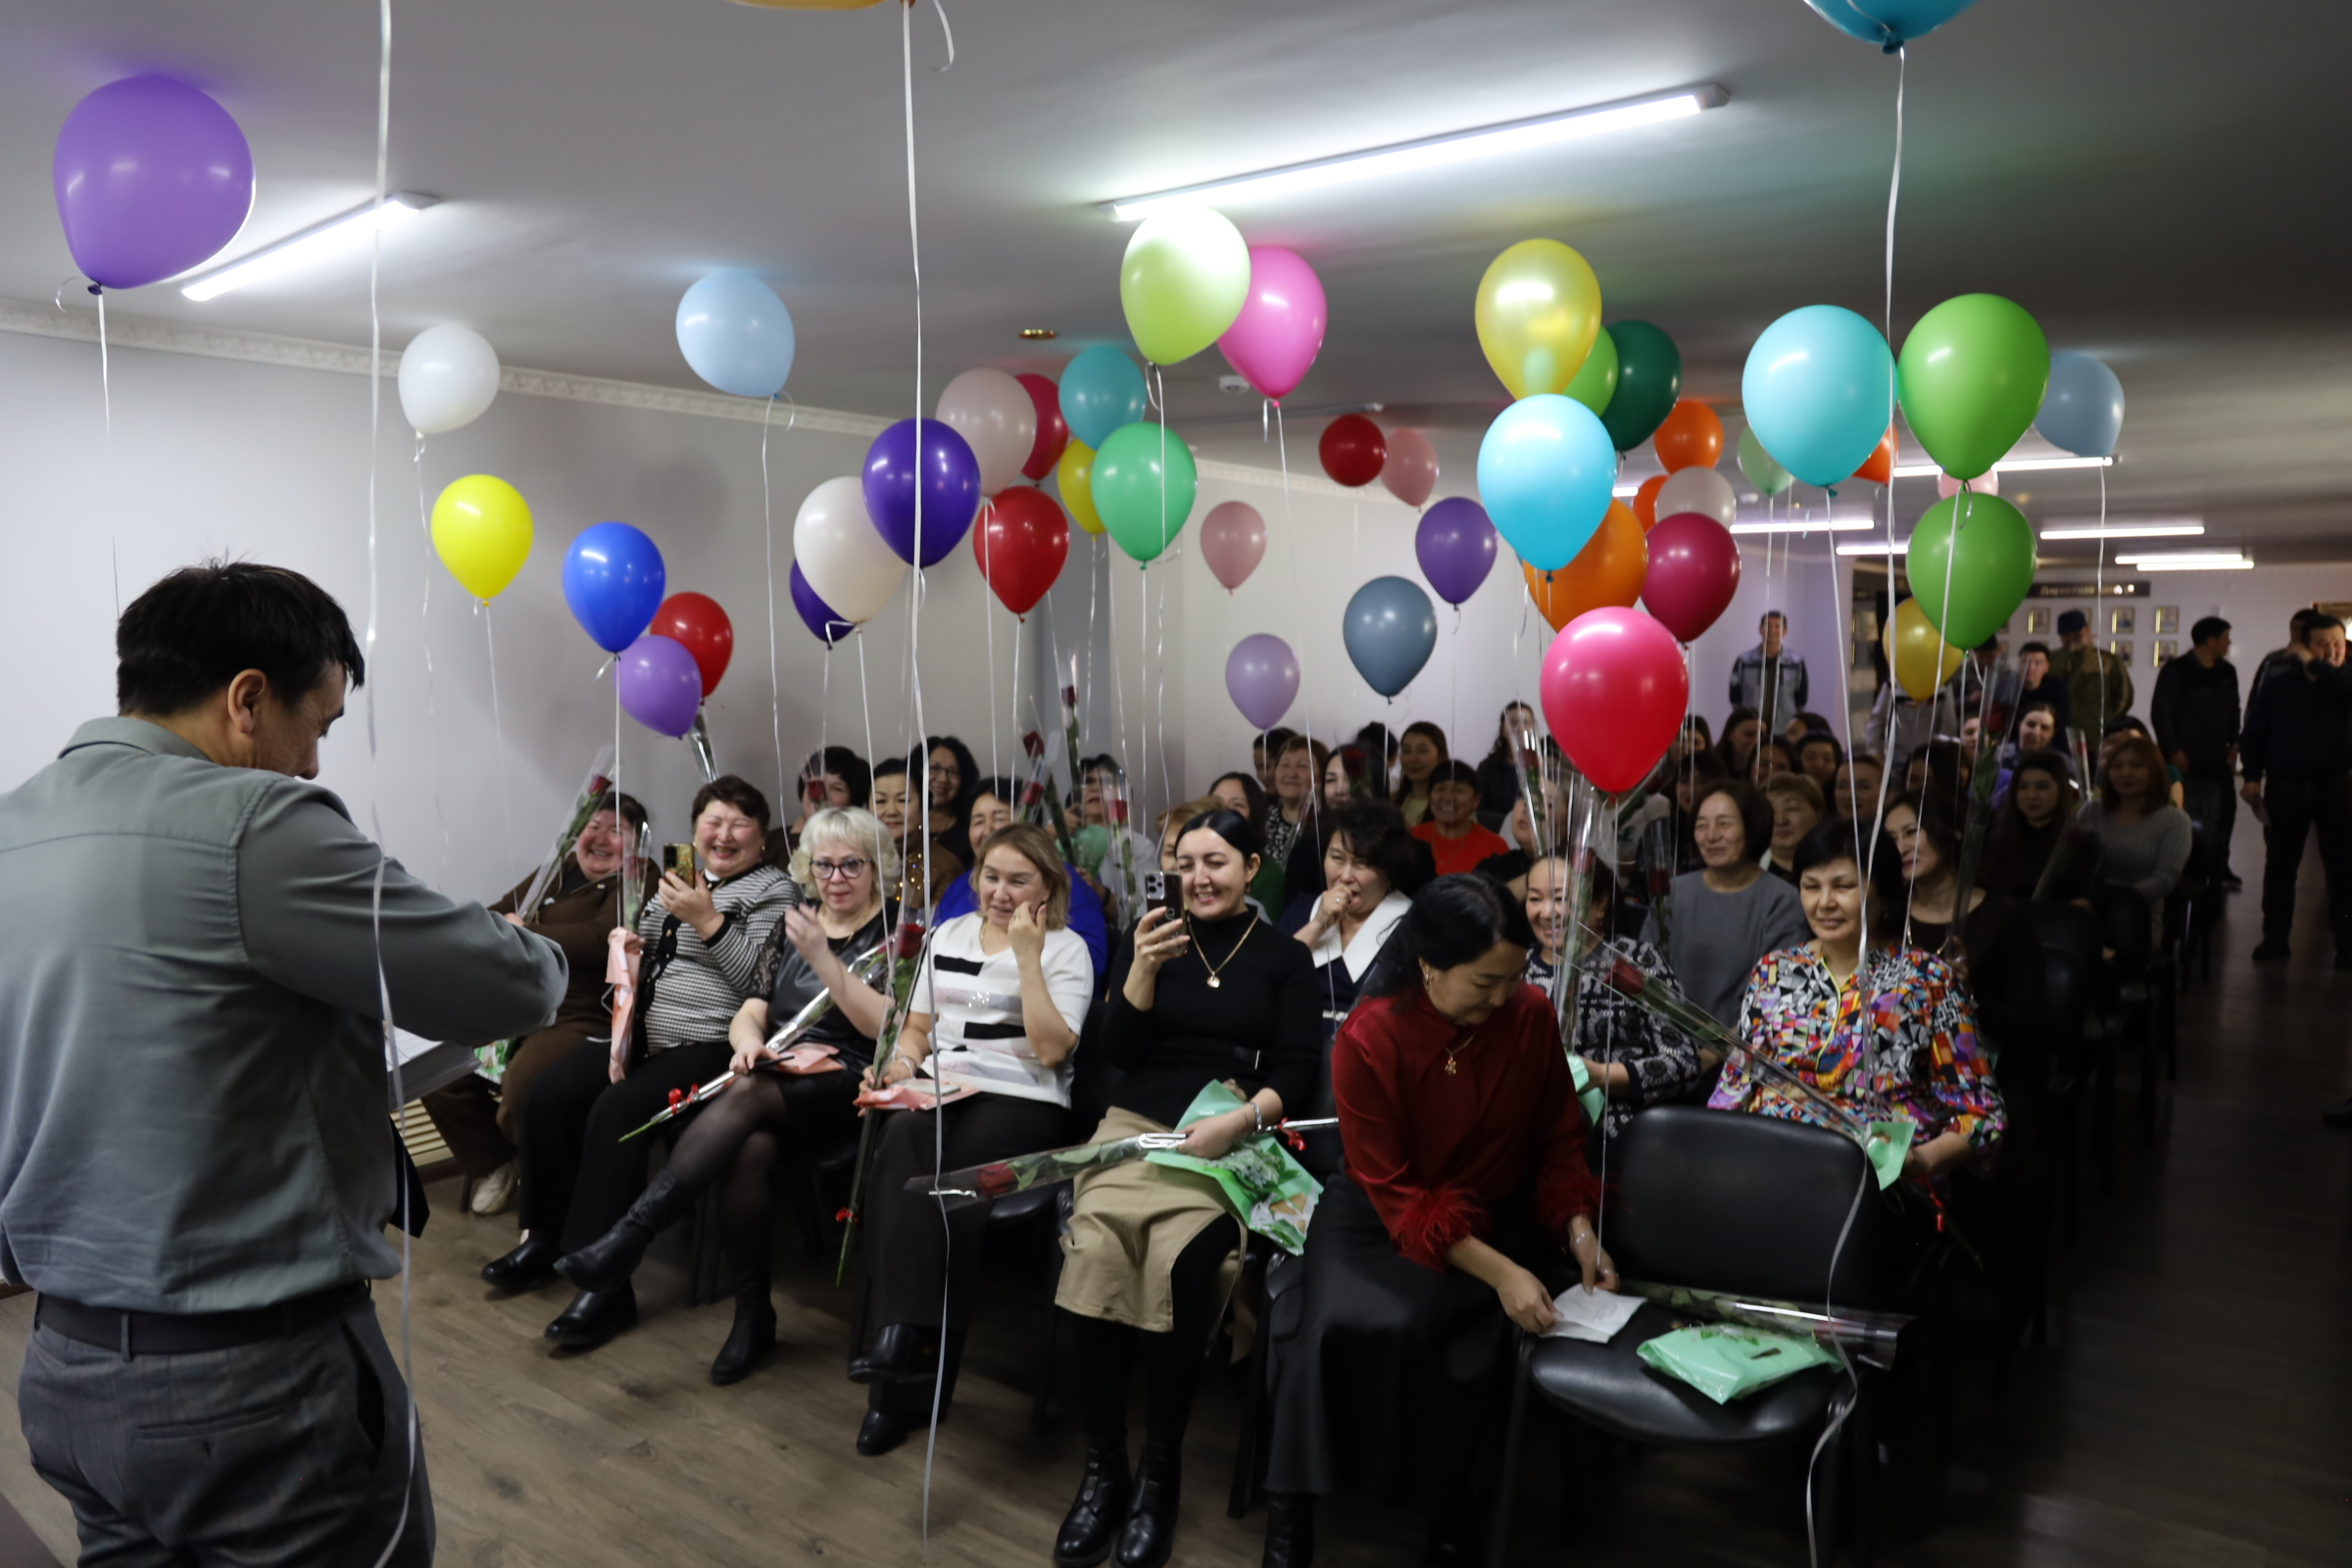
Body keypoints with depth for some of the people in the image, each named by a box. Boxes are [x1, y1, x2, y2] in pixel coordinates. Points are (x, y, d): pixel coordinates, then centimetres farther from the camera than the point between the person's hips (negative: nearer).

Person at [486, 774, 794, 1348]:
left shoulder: (774, 890, 2)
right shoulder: (676, 879, 21)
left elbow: (761, 982, -10)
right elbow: (639, 947, 27)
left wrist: (708, 921, -16)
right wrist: (627, 948, 3)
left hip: (709, 1043, -7)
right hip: (645, 1031, 7)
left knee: (617, 1110, -28)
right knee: (549, 1094, -13)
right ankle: (546, 1237, 6)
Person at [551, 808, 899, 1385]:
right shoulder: (794, 924, 18)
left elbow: (884, 1026, -9)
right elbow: (748, 1013, 14)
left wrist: (821, 958, -17)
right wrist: (748, 1041, -10)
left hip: (847, 1085, -4)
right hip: (775, 1075, 4)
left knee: (749, 1097, -33)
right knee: (751, 1147, -31)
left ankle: (630, 1235, -34)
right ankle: (752, 1311, -19)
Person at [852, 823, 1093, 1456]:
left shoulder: (1066, 949, 3)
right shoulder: (948, 935, 18)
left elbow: (1052, 1049, -10)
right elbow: (918, 1026, 23)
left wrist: (1027, 958, -13)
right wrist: (902, 1063, 0)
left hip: (1023, 1104, -4)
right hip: (939, 1094, 4)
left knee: (922, 1166, -32)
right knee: (903, 1141, -32)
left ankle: (902, 1339, -28)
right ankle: (908, 1343, -36)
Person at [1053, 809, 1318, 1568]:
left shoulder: (1286, 956, 9)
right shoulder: (1150, 935, 14)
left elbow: (1299, 1073, 1)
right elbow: (1119, 1051, 5)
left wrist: (1236, 1121, -17)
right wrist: (1144, 970, -11)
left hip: (1233, 1142, -1)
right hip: (1136, 1126, 2)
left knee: (1178, 1257, -32)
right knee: (1097, 1247, -30)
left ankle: (1160, 1473, -14)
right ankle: (1102, 1468, -15)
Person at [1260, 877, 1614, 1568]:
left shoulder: (1532, 1015, -11)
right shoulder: (1366, 1041, -19)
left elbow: (1558, 1139, 5)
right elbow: (1395, 1194, -19)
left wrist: (1580, 1231, -10)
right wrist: (1500, 1273, -27)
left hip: (1494, 1215, 1)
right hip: (1383, 1215, -1)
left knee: (1416, 1322, -28)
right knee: (1338, 1324, -29)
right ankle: (1291, 1512, -9)